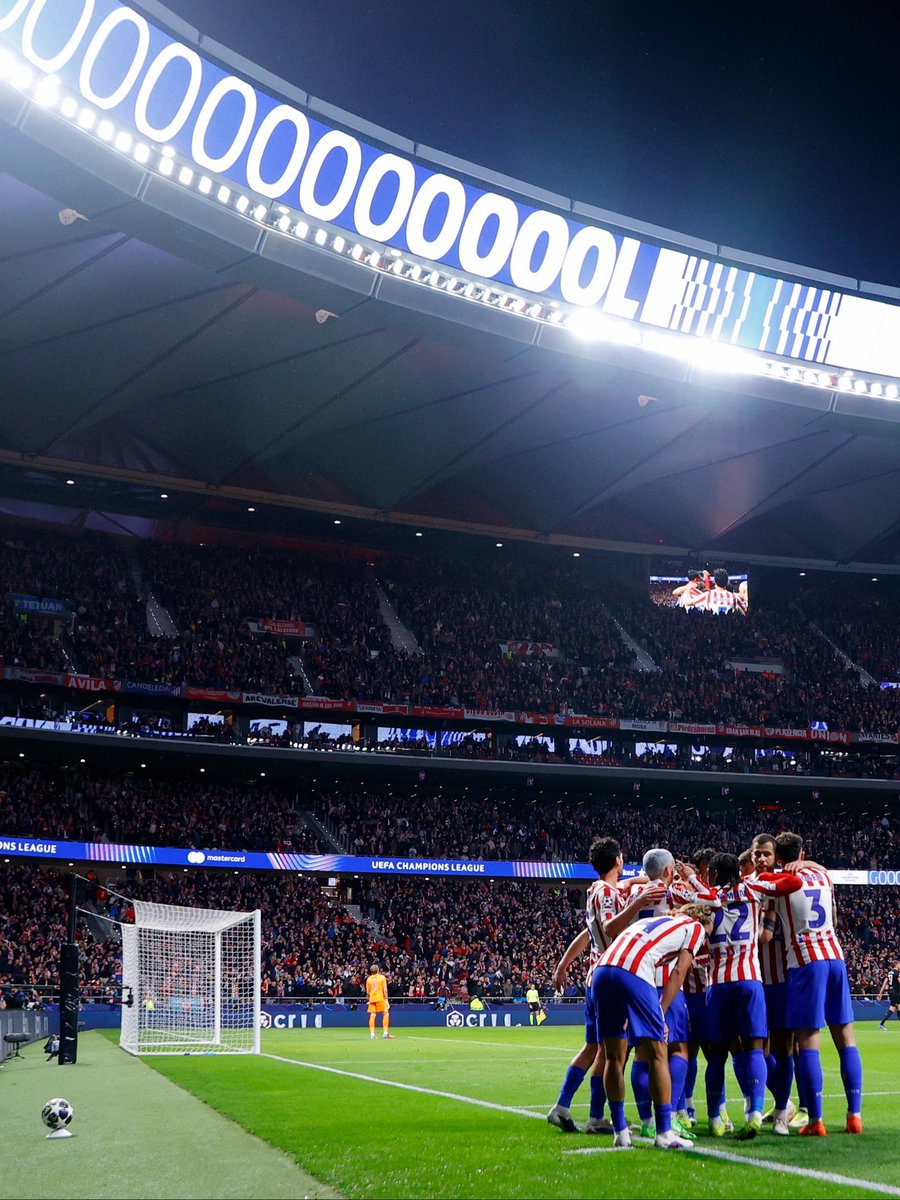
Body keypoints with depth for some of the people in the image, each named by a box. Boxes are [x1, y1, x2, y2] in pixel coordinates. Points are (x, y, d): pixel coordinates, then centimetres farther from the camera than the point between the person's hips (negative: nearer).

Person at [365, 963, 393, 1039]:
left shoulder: (369, 979, 9)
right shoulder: (382, 977, 0)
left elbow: (367, 992, 10)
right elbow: (385, 990, -5)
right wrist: (386, 1000, -2)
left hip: (372, 999, 3)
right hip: (380, 998, -3)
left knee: (372, 1016, 4)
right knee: (386, 1014, 5)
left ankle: (372, 1033, 0)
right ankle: (385, 1033, -2)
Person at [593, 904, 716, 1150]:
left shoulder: (653, 921, 37)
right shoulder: (695, 927, 20)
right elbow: (678, 972, 9)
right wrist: (660, 1013, 9)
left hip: (601, 971, 6)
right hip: (633, 974, -6)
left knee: (614, 1057, 15)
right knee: (657, 1054, 5)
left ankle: (620, 1132, 19)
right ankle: (664, 1133, 7)